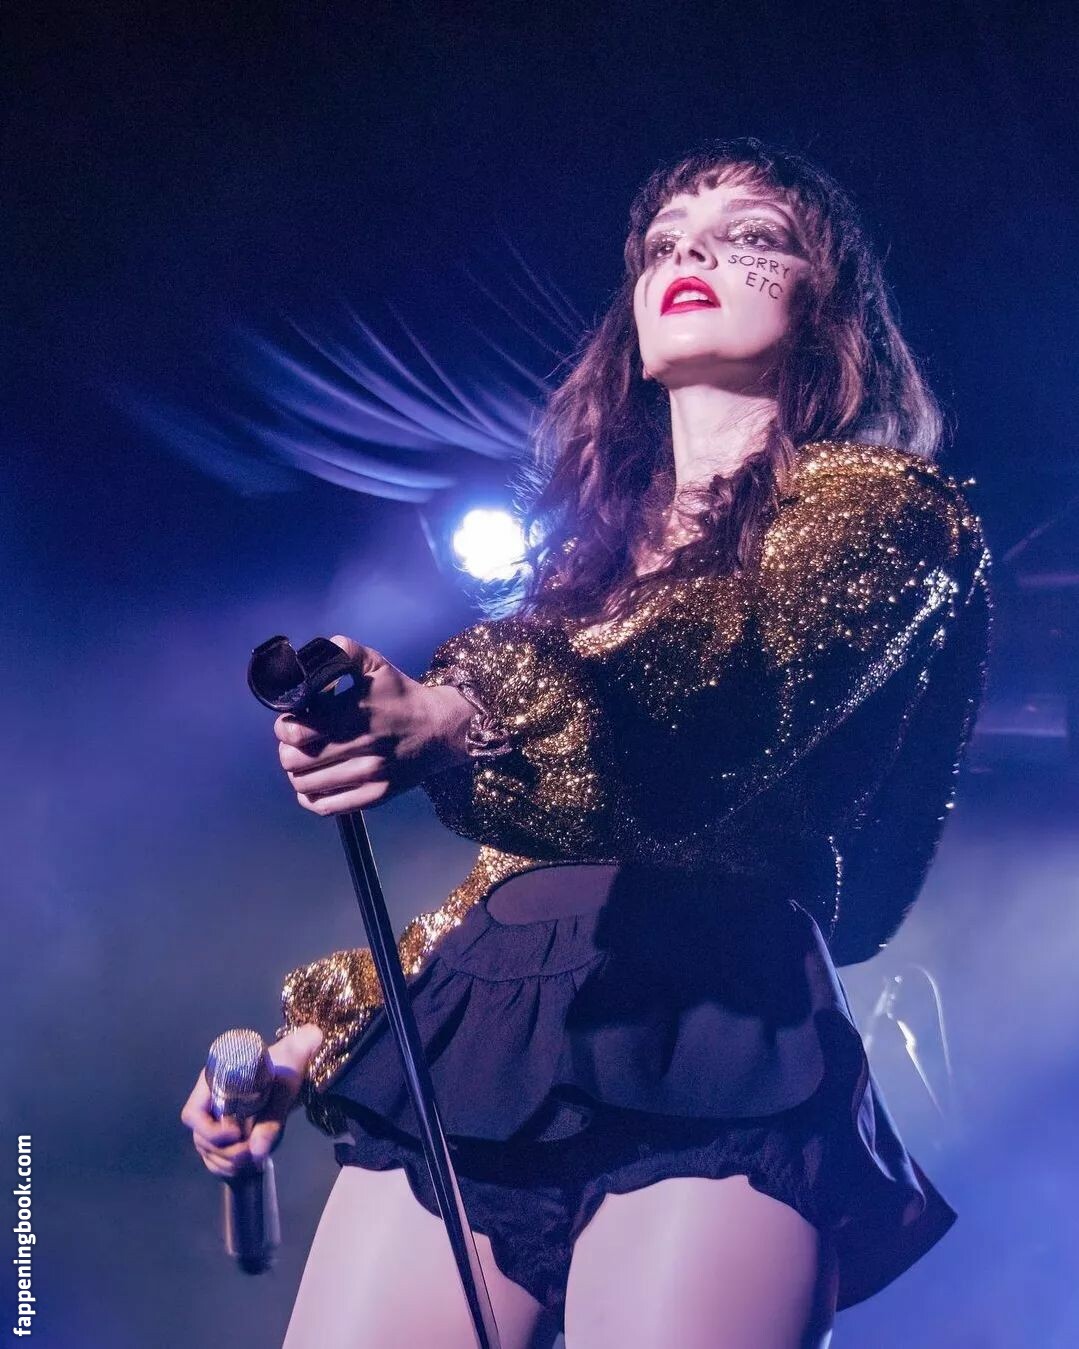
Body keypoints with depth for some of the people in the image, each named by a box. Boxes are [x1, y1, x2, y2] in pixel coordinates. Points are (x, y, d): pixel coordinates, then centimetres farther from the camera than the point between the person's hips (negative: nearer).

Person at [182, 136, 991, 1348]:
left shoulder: (883, 508, 5)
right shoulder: (593, 542, 22)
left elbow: (718, 724, -16)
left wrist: (451, 727, -32)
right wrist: (322, 1026, 21)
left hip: (714, 1037, -5)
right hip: (468, 1041, 6)